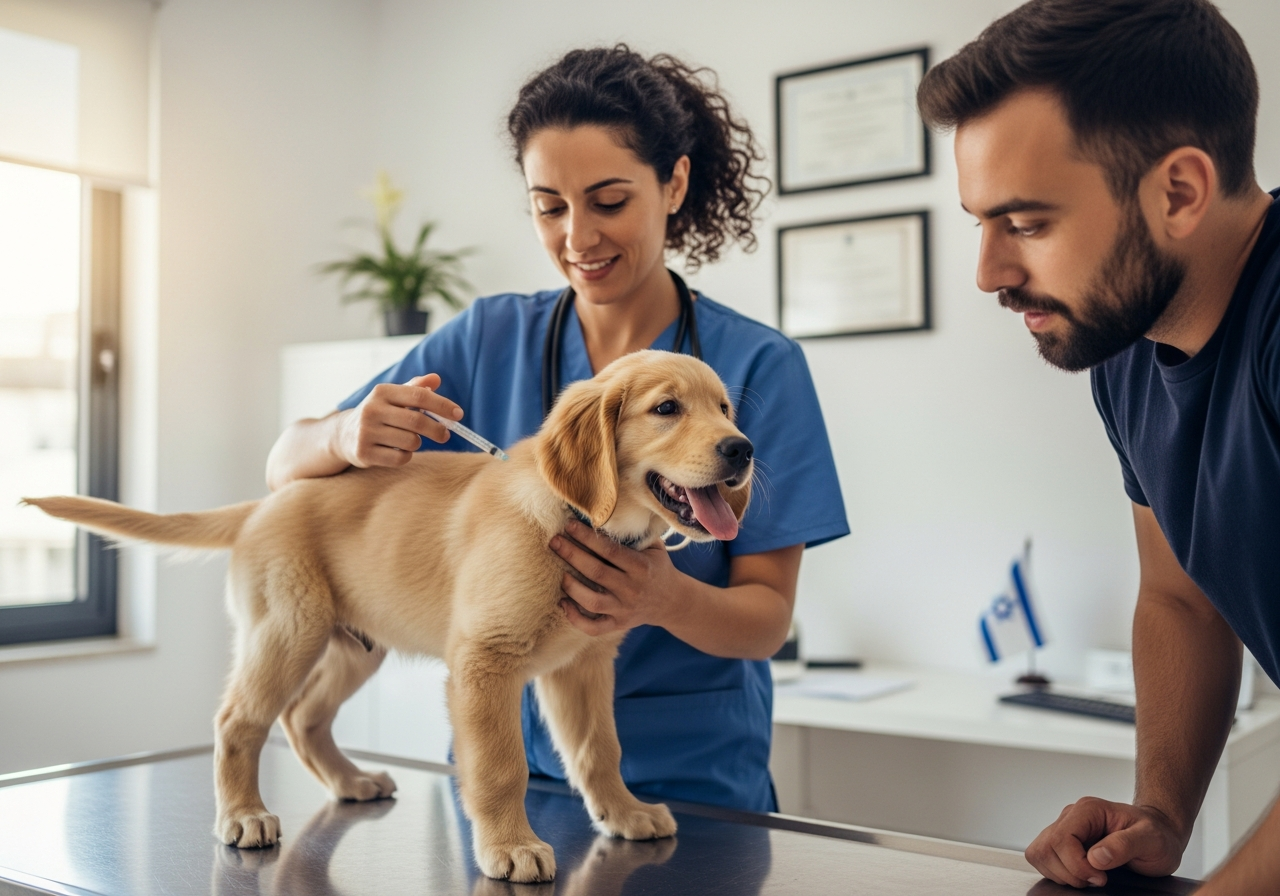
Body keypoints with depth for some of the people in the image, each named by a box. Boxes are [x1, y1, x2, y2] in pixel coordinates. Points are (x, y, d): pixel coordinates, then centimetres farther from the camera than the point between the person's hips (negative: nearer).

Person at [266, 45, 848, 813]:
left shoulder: (758, 365, -7)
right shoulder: (488, 340, 1)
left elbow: (768, 618, -7)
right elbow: (285, 469, 2)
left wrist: (665, 599, -28)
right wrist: (348, 437, -21)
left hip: (690, 787, -3)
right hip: (504, 766, 3)